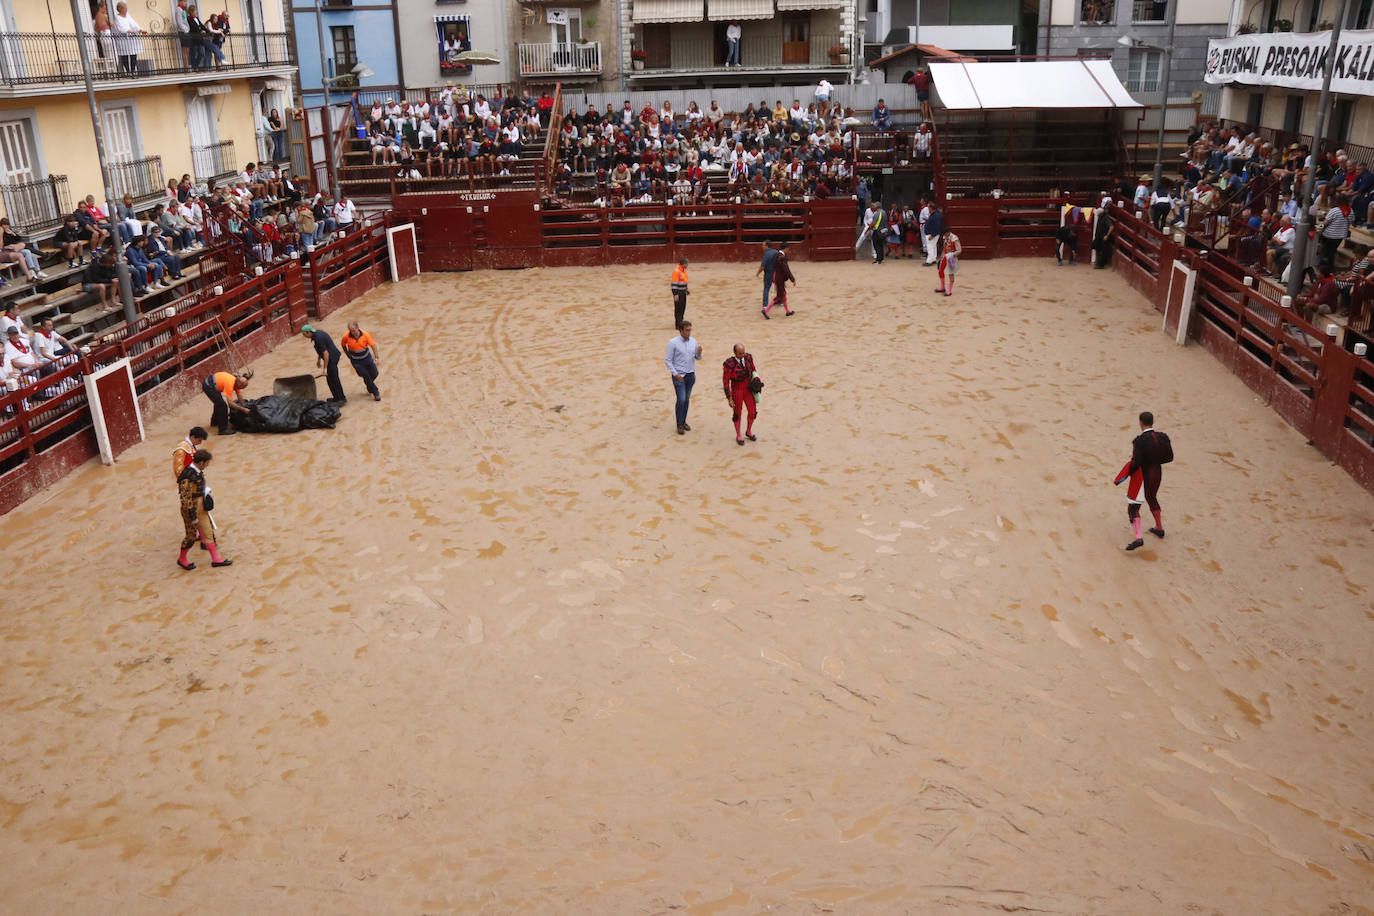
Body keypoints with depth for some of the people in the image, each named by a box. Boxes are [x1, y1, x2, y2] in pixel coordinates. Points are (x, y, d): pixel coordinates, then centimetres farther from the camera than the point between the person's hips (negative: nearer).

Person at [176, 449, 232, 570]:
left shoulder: (198, 471, 0)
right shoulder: (188, 477, -28)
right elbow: (186, 499, -26)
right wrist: (193, 517, -22)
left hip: (201, 507, 9)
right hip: (191, 508, -9)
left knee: (208, 531, 12)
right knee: (191, 536, 7)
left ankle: (215, 559, 19)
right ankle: (182, 559, 29)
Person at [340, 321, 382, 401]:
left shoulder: (365, 334, -20)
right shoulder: (346, 337, -19)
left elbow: (373, 345, -20)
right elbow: (343, 346, 2)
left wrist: (376, 357, -31)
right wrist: (348, 355, 7)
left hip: (367, 357, 2)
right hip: (356, 361, -2)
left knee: (374, 374, 10)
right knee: (365, 376, -7)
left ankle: (370, 386, 43)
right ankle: (375, 392, 11)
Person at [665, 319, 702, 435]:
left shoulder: (693, 341, 3)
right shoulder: (673, 342, -11)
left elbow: (697, 358, 12)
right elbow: (667, 360, -8)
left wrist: (699, 353, -12)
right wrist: (676, 374, -14)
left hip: (691, 375, 5)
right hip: (679, 375, -5)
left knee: (687, 399, 11)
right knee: (681, 399, -9)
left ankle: (683, 422, 24)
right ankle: (679, 425, 5)